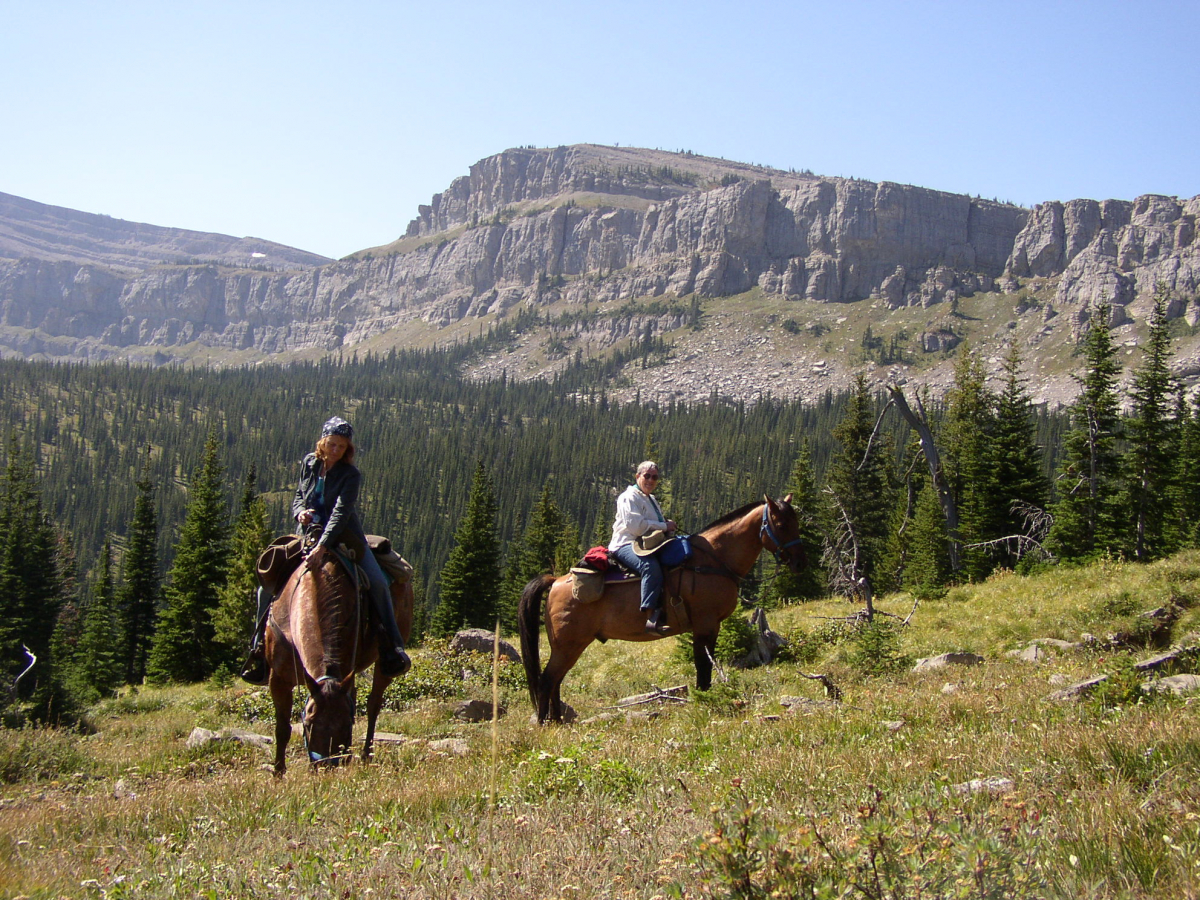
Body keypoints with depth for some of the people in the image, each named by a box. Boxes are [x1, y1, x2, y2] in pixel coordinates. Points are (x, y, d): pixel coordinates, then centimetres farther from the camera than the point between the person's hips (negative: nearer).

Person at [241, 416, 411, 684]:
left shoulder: (351, 475, -14)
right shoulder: (309, 464, 1)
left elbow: (341, 513, -26)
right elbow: (298, 496, 14)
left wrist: (322, 547, -39)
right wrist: (300, 512, -12)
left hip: (345, 537, -3)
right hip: (309, 534, 4)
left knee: (378, 584, -22)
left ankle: (392, 648, -13)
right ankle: (260, 648, 8)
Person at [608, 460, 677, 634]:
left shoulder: (651, 500, 26)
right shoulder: (629, 497, -4)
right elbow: (635, 525, -18)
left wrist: (667, 525, 9)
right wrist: (664, 526, -13)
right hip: (626, 545, -10)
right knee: (651, 566, -38)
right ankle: (651, 618, -47)